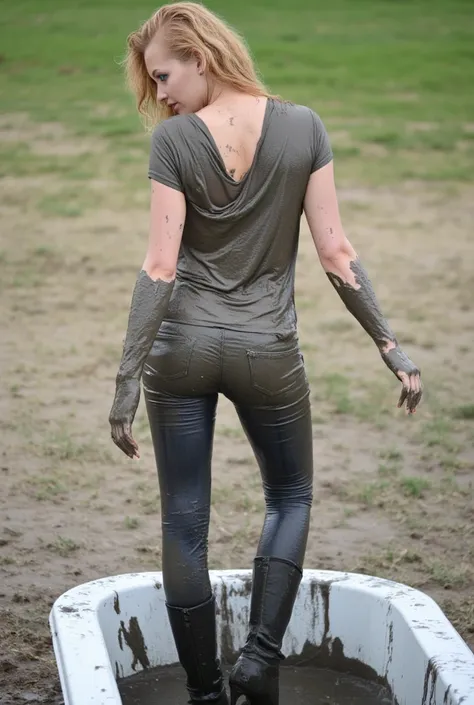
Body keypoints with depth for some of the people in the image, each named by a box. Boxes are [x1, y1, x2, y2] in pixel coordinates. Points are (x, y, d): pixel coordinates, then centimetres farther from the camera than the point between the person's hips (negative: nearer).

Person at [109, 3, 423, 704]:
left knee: (184, 522, 10)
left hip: (181, 348, -1)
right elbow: (334, 250, -8)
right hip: (269, 353, 1)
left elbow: (161, 266, -15)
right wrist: (392, 347, -1)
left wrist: (128, 378, -12)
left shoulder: (174, 139, -10)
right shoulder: (303, 127, -6)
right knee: (291, 497, 23)